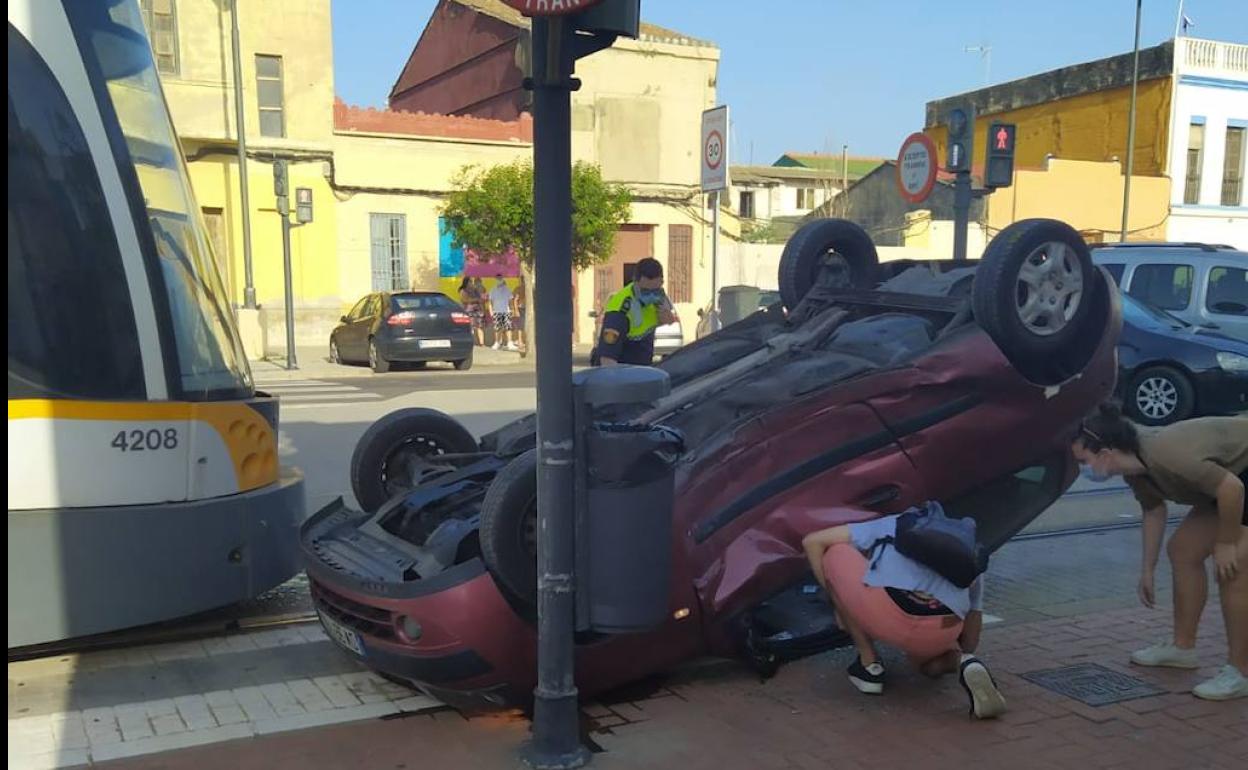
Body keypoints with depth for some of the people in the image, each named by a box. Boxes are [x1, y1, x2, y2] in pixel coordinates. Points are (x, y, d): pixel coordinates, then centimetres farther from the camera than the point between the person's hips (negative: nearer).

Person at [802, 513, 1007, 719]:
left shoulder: (892, 525, 33)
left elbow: (812, 541, 30)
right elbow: (970, 640, 39)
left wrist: (839, 603, 37)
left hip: (886, 611, -3)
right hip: (940, 631, 4)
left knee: (835, 553, 27)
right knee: (933, 665, 41)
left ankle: (870, 664, 23)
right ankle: (966, 666, 2)